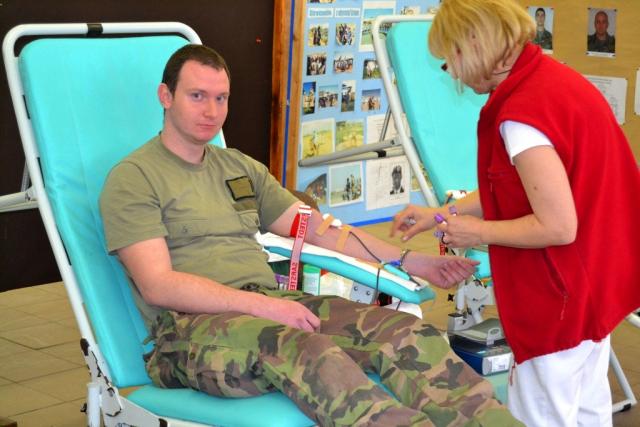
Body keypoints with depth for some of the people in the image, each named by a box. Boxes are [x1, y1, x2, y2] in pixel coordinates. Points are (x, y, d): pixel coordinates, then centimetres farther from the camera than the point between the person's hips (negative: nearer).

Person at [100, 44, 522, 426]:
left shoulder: (241, 168, 23)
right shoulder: (132, 179, 2)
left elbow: (319, 229, 21)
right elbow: (157, 285, -9)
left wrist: (412, 261, 11)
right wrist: (260, 304, -20)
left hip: (269, 304, 6)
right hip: (191, 325, -6)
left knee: (409, 334, -20)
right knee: (307, 349, -39)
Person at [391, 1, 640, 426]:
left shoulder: (521, 115, -27)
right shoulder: (552, 76, 2)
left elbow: (557, 227, -26)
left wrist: (480, 232, -11)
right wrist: (443, 213, 14)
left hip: (560, 296, -9)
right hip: (597, 278, 9)